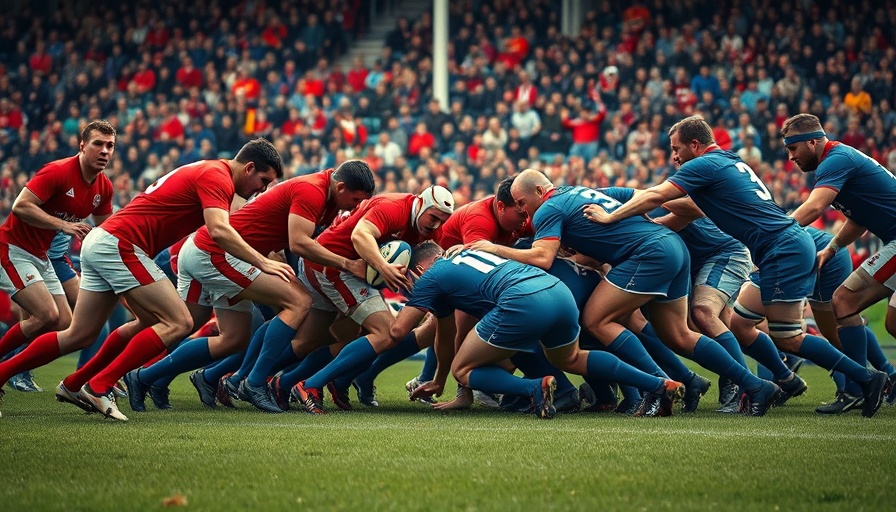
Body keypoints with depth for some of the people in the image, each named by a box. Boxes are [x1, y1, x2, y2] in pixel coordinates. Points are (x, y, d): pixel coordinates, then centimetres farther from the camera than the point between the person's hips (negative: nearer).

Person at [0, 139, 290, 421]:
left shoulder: (206, 172, 19)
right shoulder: (216, 176, -11)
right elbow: (219, 231, -27)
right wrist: (262, 263, -26)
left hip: (99, 243, 10)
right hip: (120, 245, -10)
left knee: (80, 335, 16)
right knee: (178, 323, -11)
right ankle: (98, 387, -13)